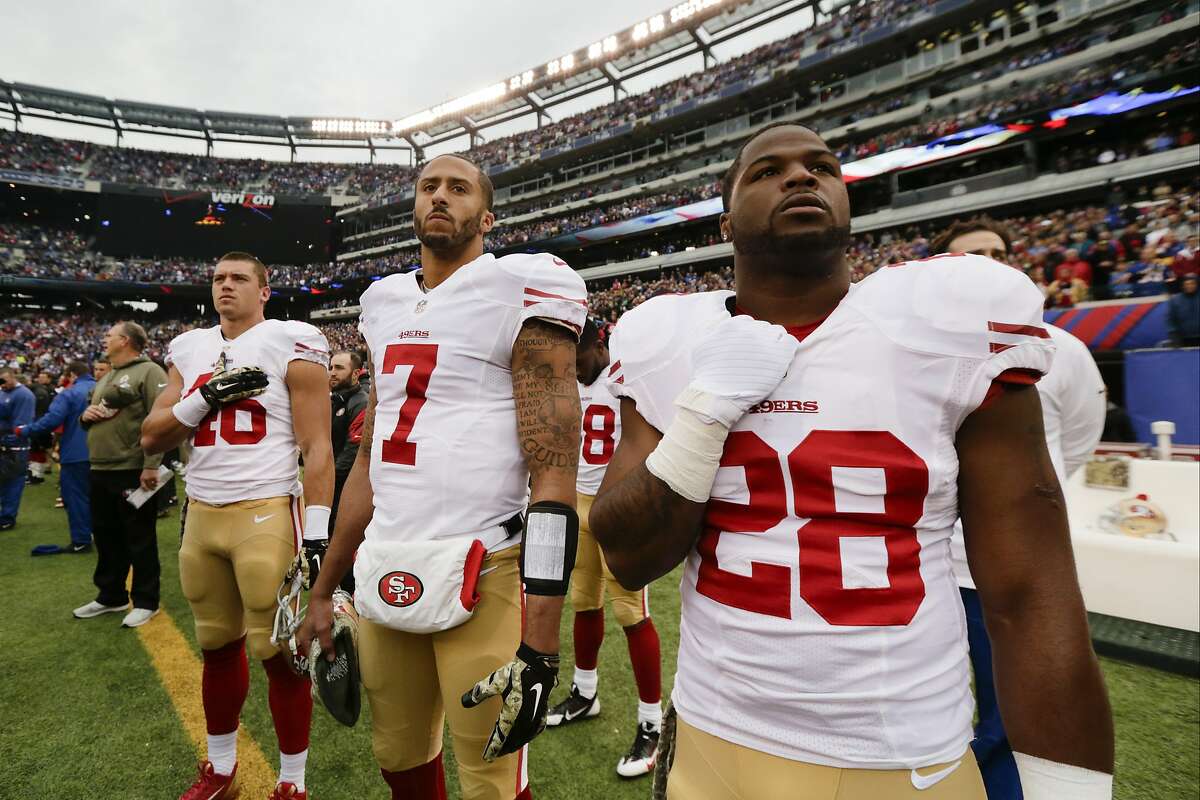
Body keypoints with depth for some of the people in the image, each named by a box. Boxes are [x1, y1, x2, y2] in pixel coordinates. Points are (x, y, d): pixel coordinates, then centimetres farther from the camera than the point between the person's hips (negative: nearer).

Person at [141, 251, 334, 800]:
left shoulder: (290, 346, -6)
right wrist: (204, 396, -9)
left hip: (266, 514, -6)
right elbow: (151, 439, 9)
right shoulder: (190, 351, 13)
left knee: (280, 652, 2)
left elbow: (317, 448, -10)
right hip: (201, 514, 6)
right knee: (217, 646, 18)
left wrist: (317, 533, -15)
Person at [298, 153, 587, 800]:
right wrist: (323, 591, 19)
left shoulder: (519, 291, -8)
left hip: (481, 575, -6)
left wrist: (540, 643, -18)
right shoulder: (387, 304, 13)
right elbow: (368, 463, 17)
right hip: (384, 578, 7)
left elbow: (553, 478, -15)